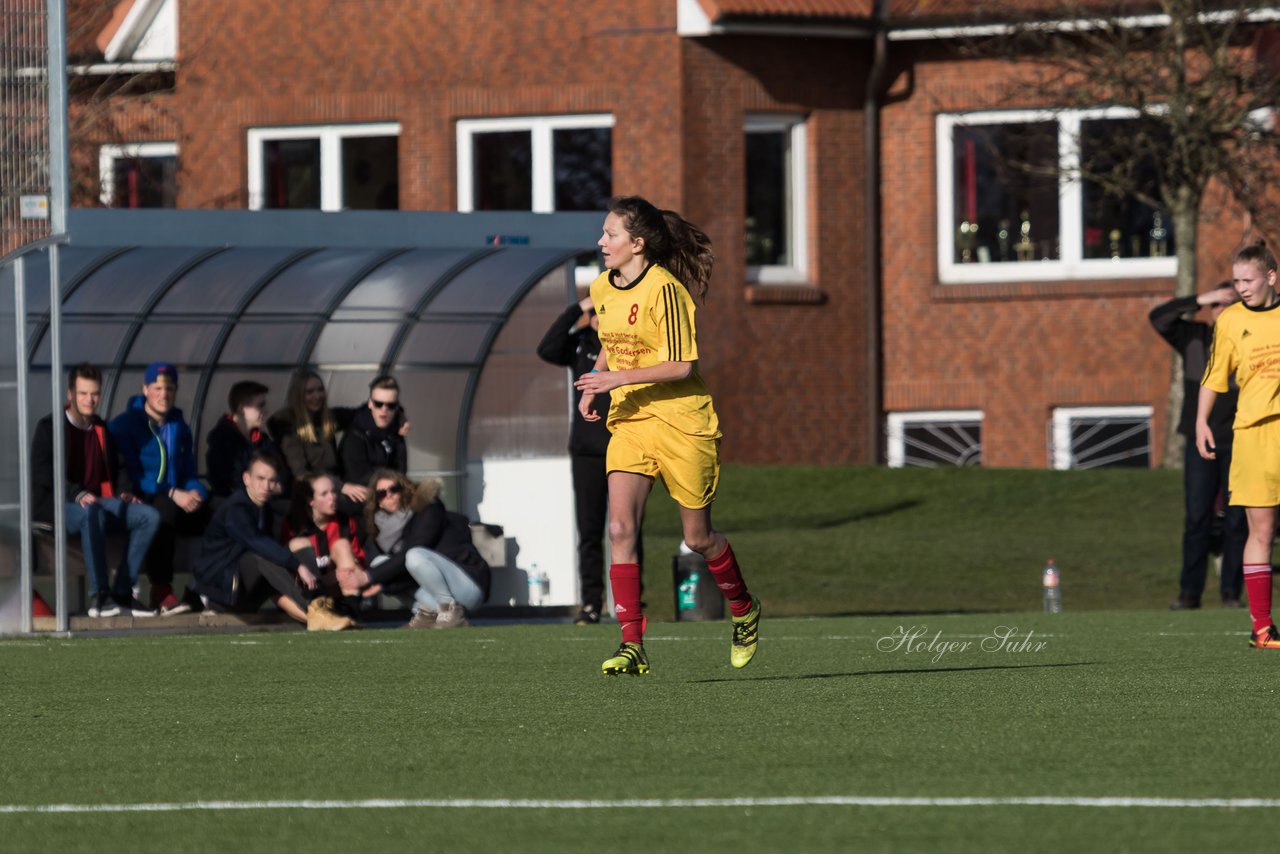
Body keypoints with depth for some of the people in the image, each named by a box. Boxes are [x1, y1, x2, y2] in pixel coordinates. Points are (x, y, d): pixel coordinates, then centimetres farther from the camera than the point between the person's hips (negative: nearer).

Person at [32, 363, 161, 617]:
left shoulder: (102, 431, 20)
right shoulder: (50, 427, 1)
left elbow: (111, 473, 26)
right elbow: (41, 472, -12)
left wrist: (120, 494, 2)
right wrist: (78, 495, -25)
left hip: (98, 502, 6)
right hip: (56, 506, -6)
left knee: (149, 516, -17)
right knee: (92, 514, -41)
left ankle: (123, 593, -20)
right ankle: (98, 596, -44)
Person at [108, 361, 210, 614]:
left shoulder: (179, 429, 19)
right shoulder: (124, 425, -1)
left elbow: (189, 475, 17)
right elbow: (129, 475, -10)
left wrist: (196, 494, -9)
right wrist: (172, 494, -20)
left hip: (177, 502, 6)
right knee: (165, 509, -40)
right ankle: (161, 592, -38)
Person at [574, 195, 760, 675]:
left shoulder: (663, 289, -17)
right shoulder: (601, 288, 6)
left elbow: (681, 365, -19)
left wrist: (618, 379, -25)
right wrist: (593, 386, 7)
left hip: (681, 423, -6)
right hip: (629, 421, 6)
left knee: (698, 537, 7)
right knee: (621, 529, -13)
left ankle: (744, 610, 36)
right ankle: (632, 645, -15)